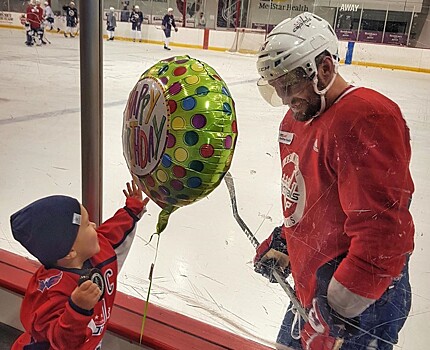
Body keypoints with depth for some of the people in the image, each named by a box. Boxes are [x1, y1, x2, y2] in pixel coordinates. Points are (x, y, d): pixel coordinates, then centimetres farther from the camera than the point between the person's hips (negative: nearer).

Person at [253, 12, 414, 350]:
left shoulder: (365, 119, -26)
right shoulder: (297, 118, 5)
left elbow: (383, 231, -31)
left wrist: (339, 308, -26)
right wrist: (283, 242, 14)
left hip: (362, 301, -9)